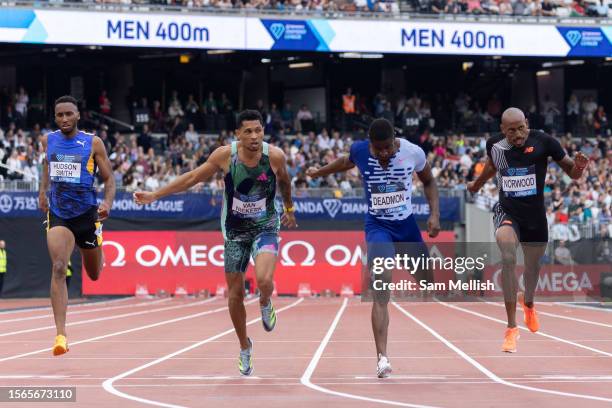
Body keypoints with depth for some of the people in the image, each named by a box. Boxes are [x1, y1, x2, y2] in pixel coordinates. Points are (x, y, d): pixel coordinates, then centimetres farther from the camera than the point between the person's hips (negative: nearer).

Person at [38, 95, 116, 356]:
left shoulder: (93, 143, -7)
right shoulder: (48, 140, 2)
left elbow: (109, 179, -3)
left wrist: (107, 203, -20)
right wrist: (43, 190, 17)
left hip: (87, 214, -1)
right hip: (58, 215, 1)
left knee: (94, 275, 16)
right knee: (58, 269, -20)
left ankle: (95, 254, 58)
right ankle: (61, 335, -25)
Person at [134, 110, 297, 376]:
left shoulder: (275, 156, -15)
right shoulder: (225, 155, -15)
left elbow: (284, 181, 8)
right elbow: (193, 177, -2)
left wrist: (289, 208, 23)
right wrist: (155, 195, -3)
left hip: (265, 227, -2)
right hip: (235, 231, 2)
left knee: (264, 279, -27)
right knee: (235, 293, 6)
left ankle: (265, 305, 10)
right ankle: (244, 348, 28)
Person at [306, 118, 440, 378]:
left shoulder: (413, 152, -12)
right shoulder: (360, 151, -12)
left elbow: (428, 181, 7)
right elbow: (347, 162, 15)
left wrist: (435, 214, -4)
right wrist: (320, 172, 29)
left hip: (407, 224, 2)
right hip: (378, 226, -2)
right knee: (381, 293, -19)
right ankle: (382, 358, -26)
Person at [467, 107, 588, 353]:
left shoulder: (543, 141, -15)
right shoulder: (494, 144, -8)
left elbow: (571, 172, -7)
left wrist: (578, 167, -29)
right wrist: (476, 185, 33)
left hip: (535, 213, 1)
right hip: (507, 211, -1)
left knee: (533, 265, 20)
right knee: (508, 258, -27)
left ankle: (528, 302, 58)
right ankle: (512, 328, -22)